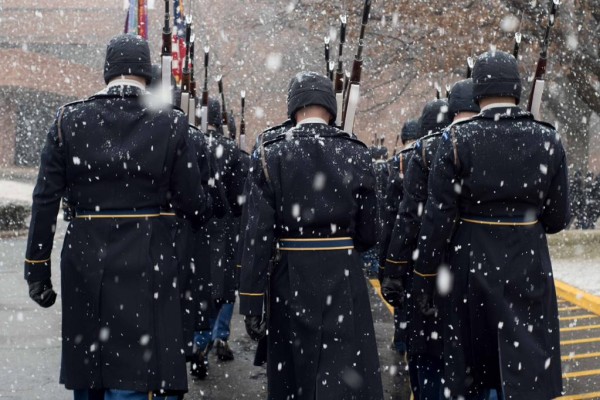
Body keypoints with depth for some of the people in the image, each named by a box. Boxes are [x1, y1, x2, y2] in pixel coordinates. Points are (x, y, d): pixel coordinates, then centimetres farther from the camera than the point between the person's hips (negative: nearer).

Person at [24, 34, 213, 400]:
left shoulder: (69, 119, 0)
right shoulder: (170, 124, -4)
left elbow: (45, 202, 0)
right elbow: (193, 202, -2)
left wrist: (38, 268, 7)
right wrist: (207, 210, 22)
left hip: (84, 261, 3)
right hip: (147, 262, -2)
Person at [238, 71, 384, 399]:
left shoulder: (269, 155, -4)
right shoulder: (356, 154, -4)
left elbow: (257, 235, -9)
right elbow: (368, 234, -1)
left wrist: (252, 301, -4)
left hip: (290, 281, 1)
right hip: (344, 279, -1)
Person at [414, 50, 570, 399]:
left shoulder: (457, 140, -9)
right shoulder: (548, 140, -4)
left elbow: (438, 218, -9)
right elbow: (558, 219, 1)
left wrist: (424, 278, 0)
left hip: (470, 266, 0)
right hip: (528, 267, 1)